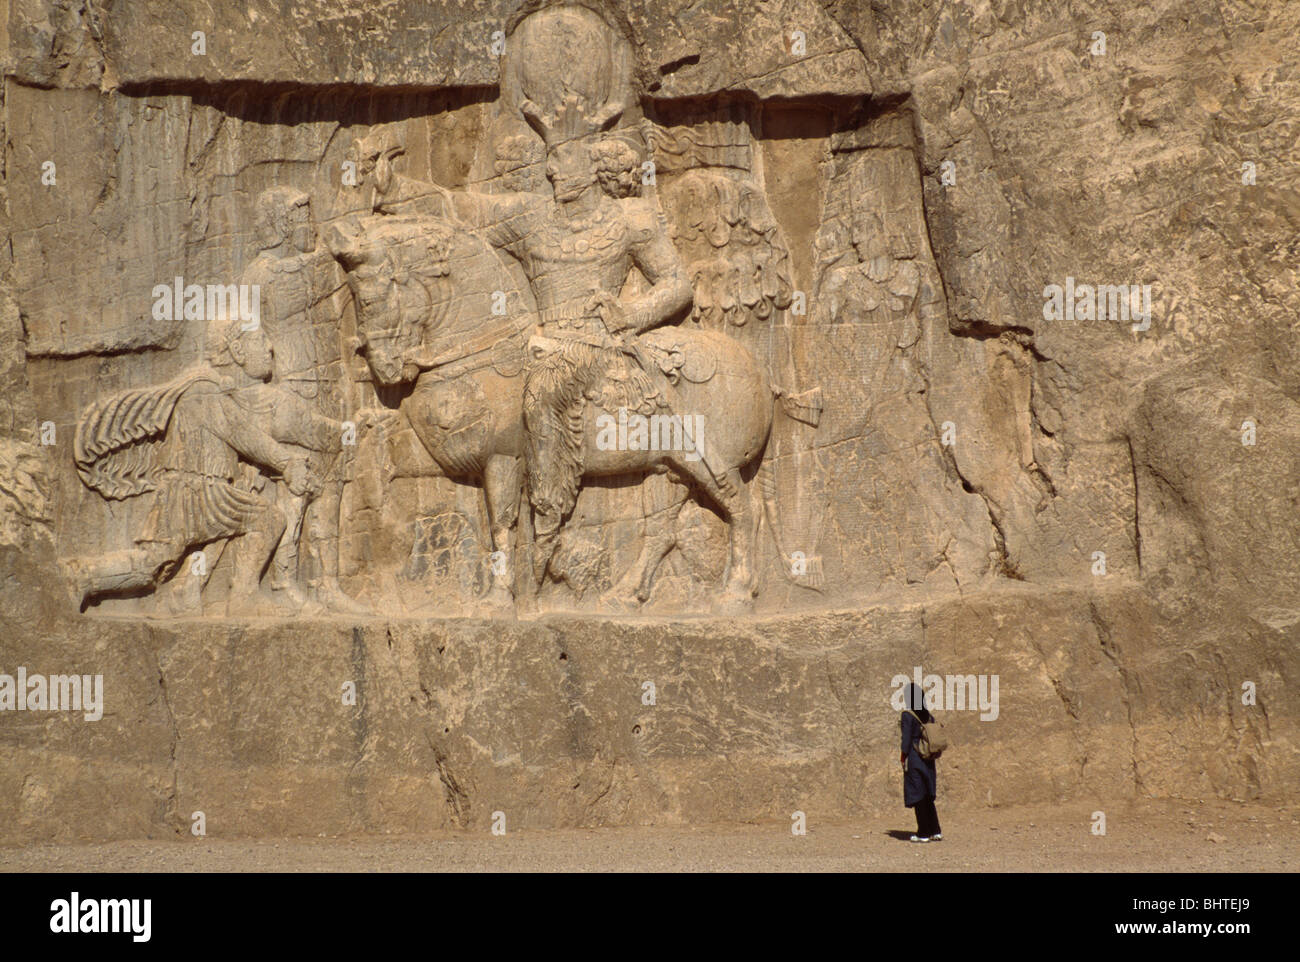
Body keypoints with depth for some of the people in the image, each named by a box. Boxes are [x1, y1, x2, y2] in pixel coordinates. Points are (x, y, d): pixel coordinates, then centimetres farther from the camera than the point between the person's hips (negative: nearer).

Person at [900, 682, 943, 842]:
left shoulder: (907, 716, -11)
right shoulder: (928, 716, 8)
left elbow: (906, 739, -14)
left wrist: (903, 757, -8)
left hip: (914, 758, -7)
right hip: (928, 761, 7)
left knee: (918, 796, -1)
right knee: (928, 796, 15)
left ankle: (924, 833, 1)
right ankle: (936, 831, 14)